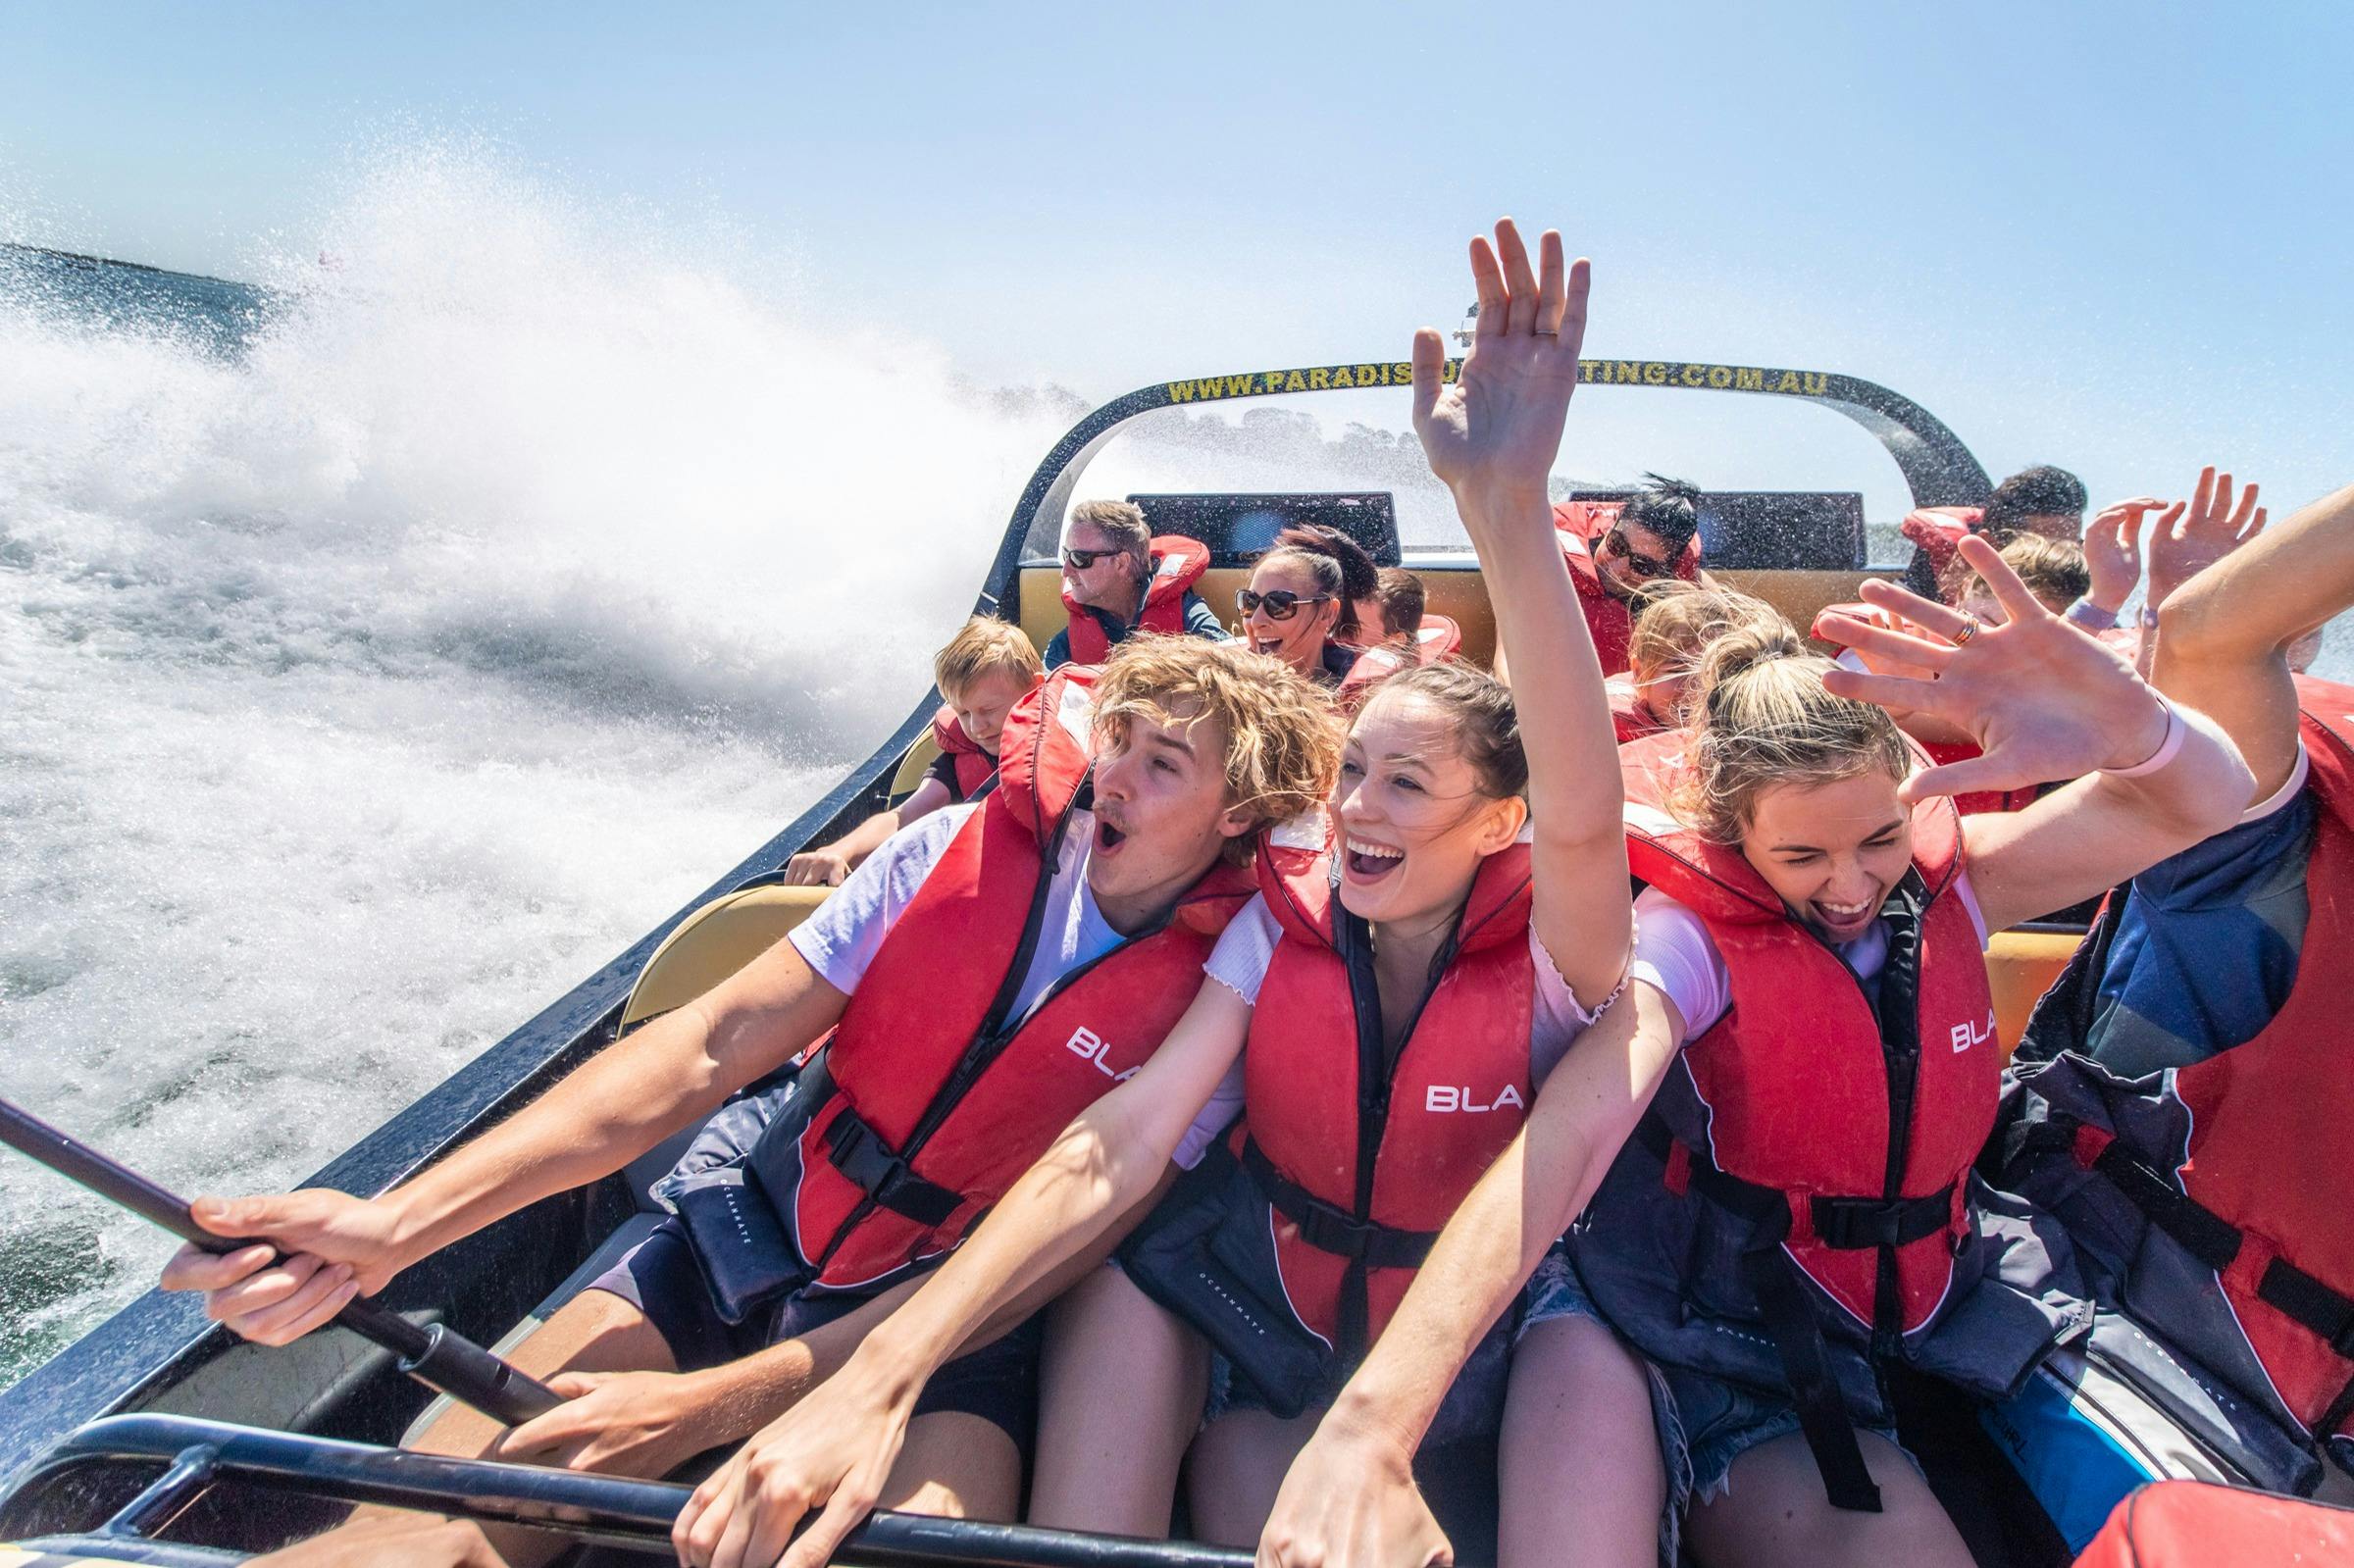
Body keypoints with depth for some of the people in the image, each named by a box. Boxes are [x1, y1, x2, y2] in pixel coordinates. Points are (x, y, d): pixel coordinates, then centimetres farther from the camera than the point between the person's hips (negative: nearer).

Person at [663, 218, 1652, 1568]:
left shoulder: (1552, 956, -18)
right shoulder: (1286, 926, -11)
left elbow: (1580, 817, -42)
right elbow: (1115, 1145, -22)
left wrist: (1510, 507, -57)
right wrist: (882, 1375, -34)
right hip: (1258, 1295, 1)